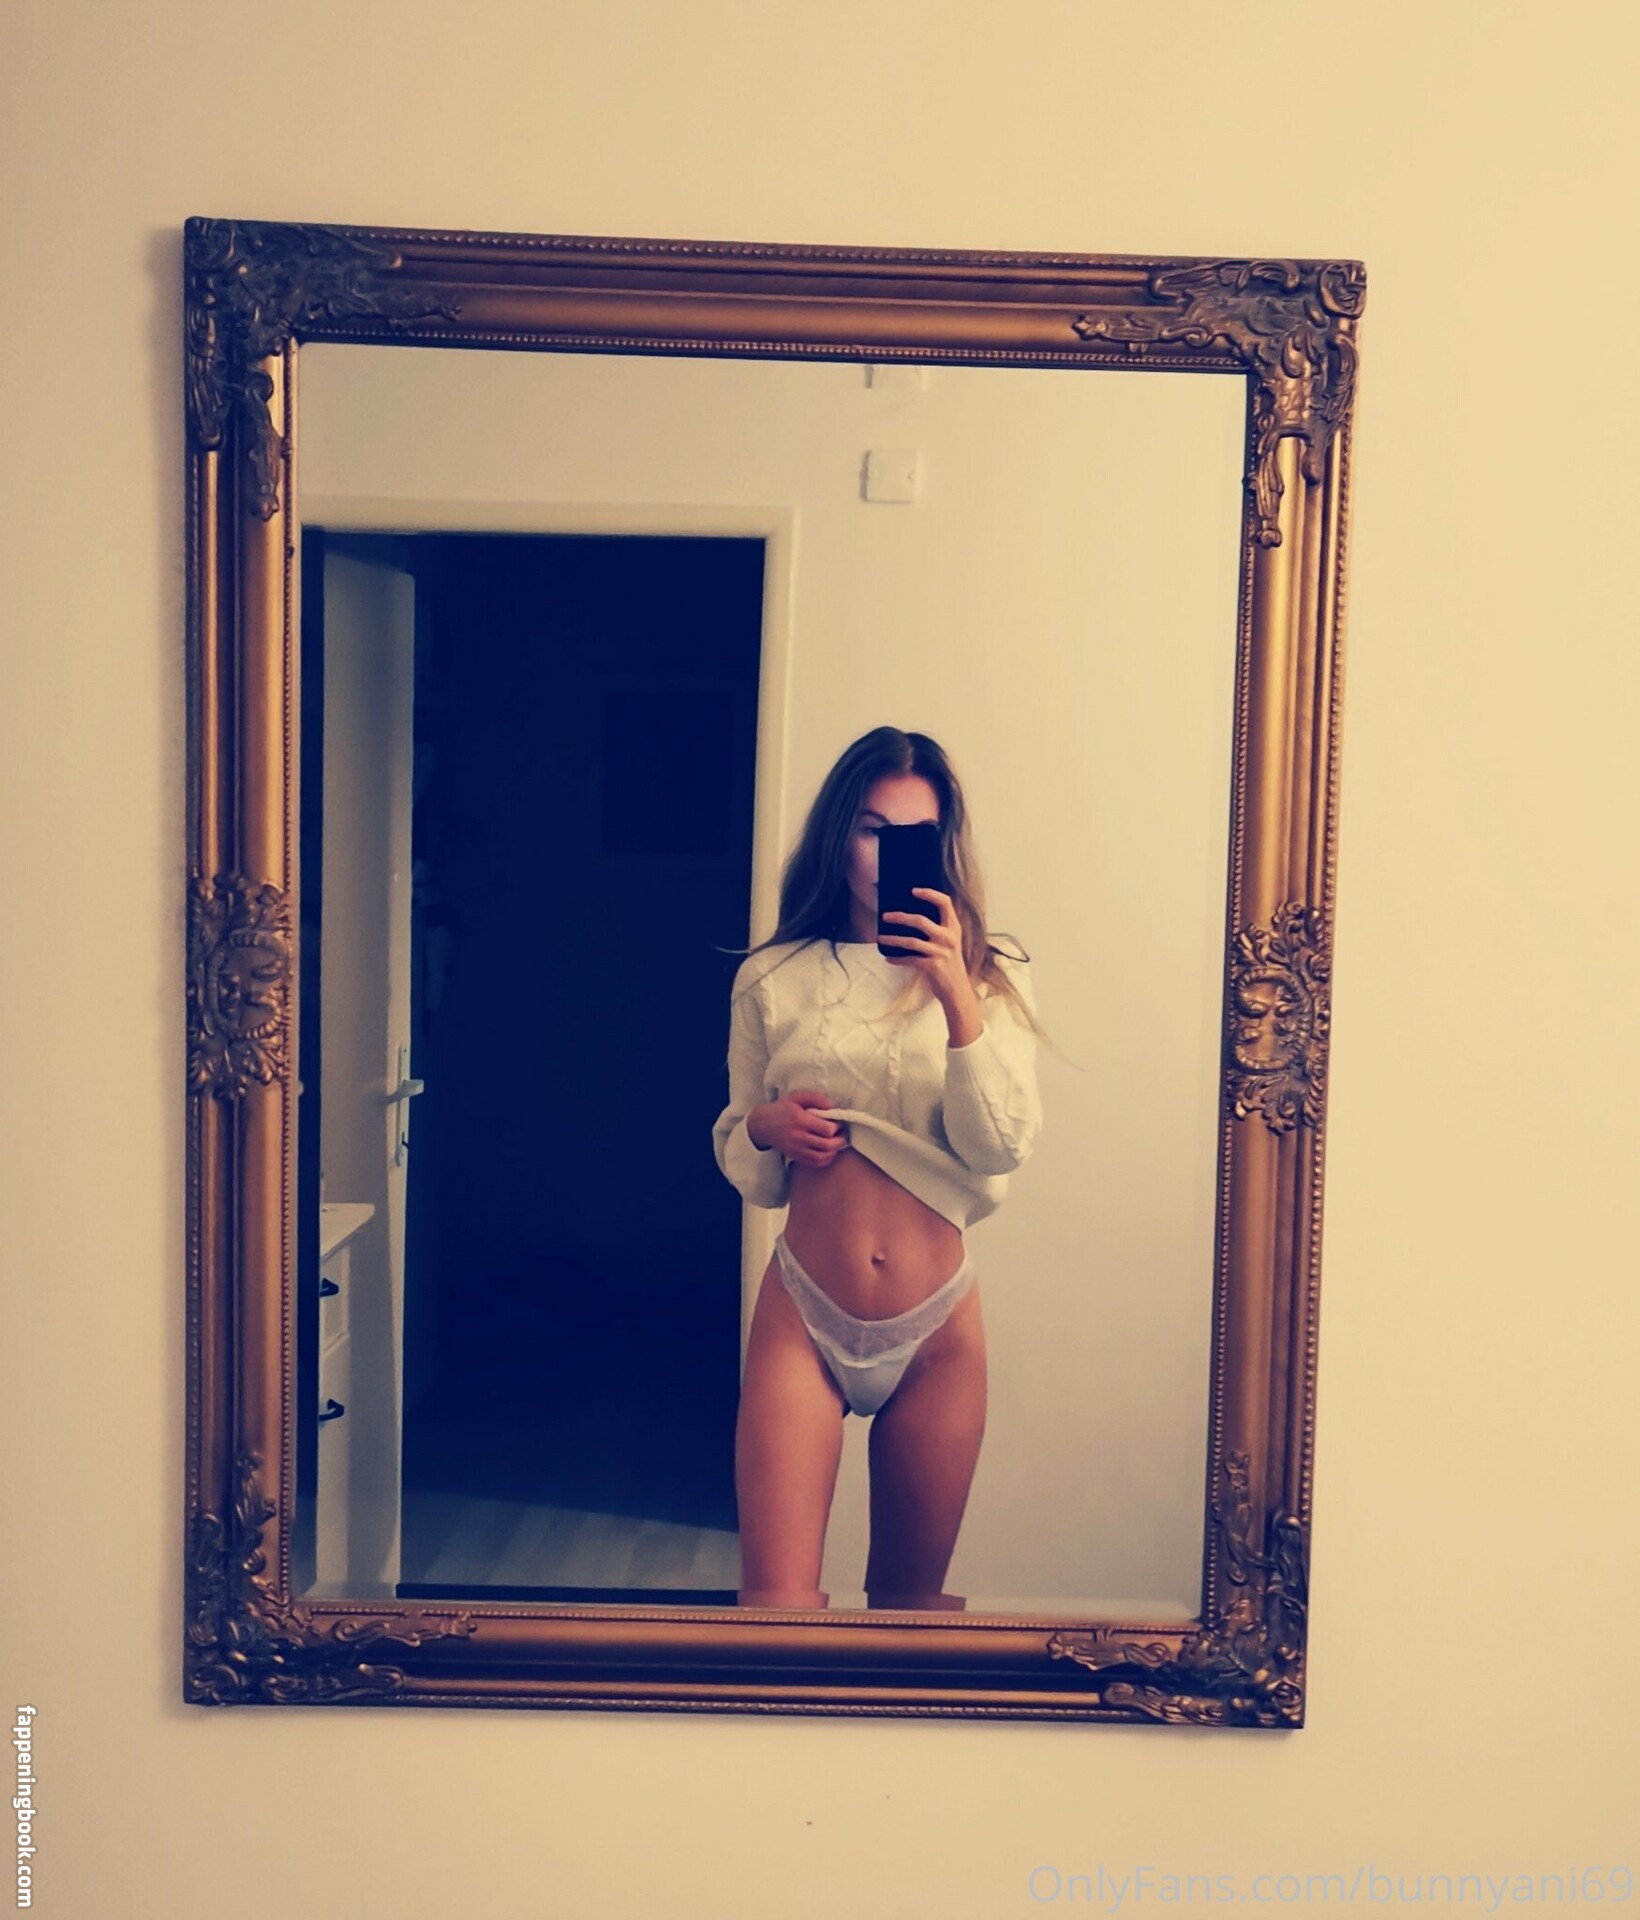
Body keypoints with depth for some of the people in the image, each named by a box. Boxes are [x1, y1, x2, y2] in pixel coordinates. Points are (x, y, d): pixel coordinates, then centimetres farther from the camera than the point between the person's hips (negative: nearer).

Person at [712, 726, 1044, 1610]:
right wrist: (767, 1129, -11)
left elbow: (1003, 1147, -12)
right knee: (776, 1602, -5)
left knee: (912, 1597, 17)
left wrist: (956, 995, -22)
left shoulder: (991, 980, 1)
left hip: (938, 1331, 1)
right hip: (800, 1317, 0)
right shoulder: (772, 979, 2)